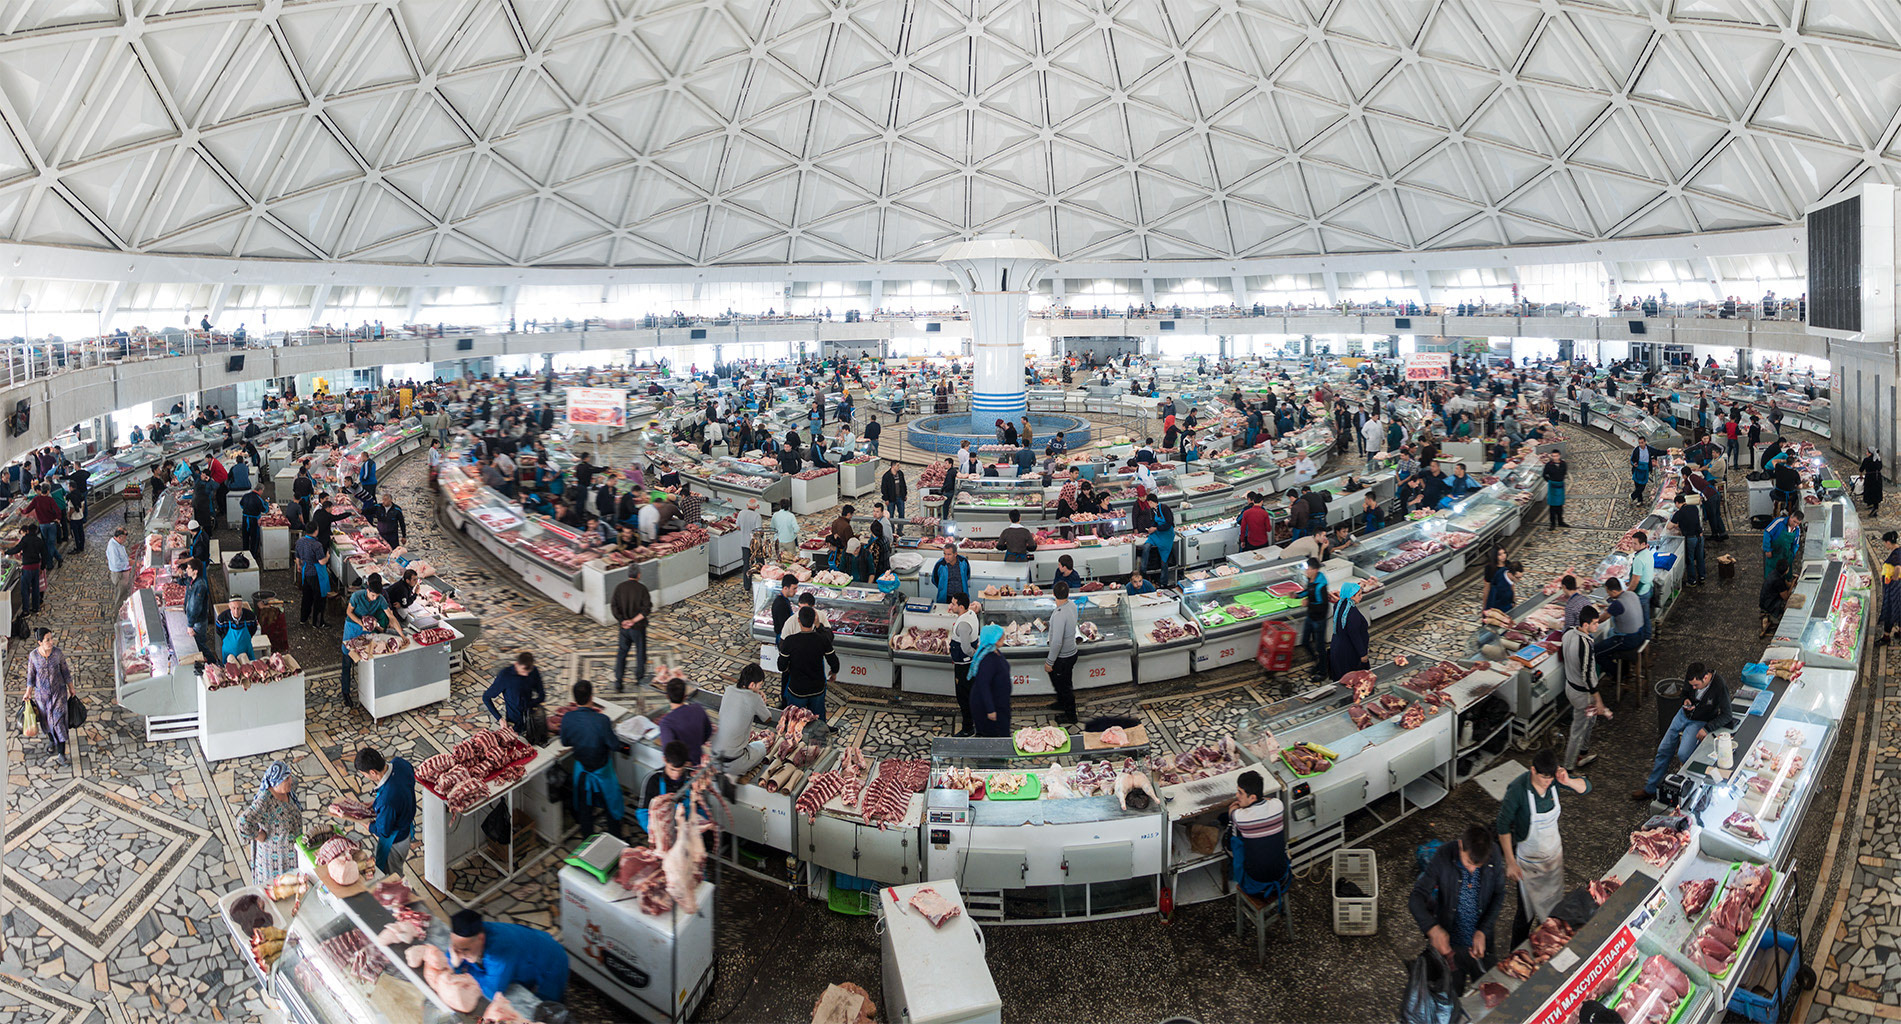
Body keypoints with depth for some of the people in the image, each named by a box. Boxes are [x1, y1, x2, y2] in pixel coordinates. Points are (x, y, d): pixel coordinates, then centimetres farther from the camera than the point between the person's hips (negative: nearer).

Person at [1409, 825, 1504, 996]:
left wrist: (1483, 931, -15)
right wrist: (1433, 928, -42)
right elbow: (1416, 899, -24)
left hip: (1481, 939, 2)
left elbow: (1498, 895, -4)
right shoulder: (1444, 857, -24)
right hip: (1450, 943, -2)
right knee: (1452, 997, 16)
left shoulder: (1494, 855, -17)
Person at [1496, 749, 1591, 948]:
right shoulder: (1517, 789, -28)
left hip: (1554, 853, 5)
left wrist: (1567, 781, -25)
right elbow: (1503, 826, -20)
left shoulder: (1554, 778, -16)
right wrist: (1510, 862, -20)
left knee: (1552, 905, 19)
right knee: (1527, 911, 5)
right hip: (1528, 860, -5)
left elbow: (1586, 787, -2)